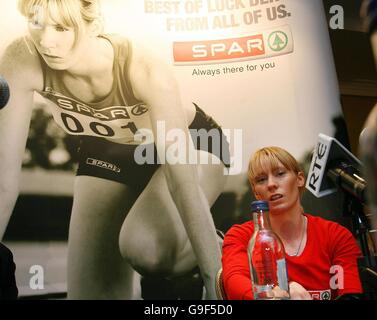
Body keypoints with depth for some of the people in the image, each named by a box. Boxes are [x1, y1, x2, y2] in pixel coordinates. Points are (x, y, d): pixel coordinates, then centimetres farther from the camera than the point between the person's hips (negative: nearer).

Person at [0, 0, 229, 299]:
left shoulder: (146, 72, -36)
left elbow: (183, 184, -37)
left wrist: (215, 278, -37)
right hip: (107, 153, 4)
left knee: (143, 246, -33)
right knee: (89, 288, -3)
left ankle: (215, 249, -1)